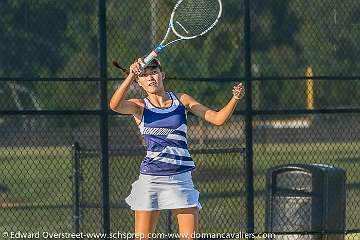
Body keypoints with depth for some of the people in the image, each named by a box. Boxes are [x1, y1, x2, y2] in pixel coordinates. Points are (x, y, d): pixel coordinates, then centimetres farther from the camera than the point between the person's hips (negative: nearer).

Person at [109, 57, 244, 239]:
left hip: (181, 178, 2)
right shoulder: (139, 107, 3)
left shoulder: (182, 100, 9)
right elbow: (115, 105, -19)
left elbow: (217, 119, 4)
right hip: (150, 178, -2)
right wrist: (131, 76, -32)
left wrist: (235, 99, -14)